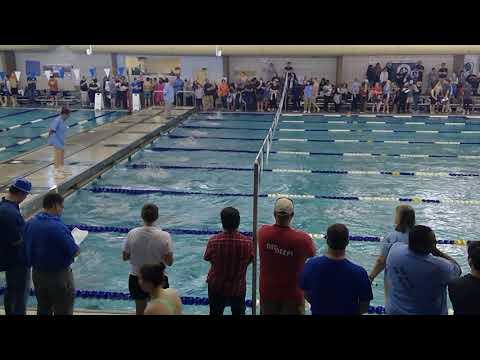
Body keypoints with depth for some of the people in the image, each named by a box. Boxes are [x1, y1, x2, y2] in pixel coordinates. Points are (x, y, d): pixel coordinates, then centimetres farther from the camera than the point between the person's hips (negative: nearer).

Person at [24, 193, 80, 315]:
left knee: (43, 310, 21)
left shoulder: (30, 223, -3)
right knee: (63, 311, 6)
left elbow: (28, 247, 9)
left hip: (37, 273, 7)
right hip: (58, 276, -7)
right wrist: (77, 249, 0)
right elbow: (74, 252, -20)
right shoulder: (58, 227, -24)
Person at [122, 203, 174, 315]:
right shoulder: (164, 236, -19)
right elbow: (169, 262, -14)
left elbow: (125, 257, -3)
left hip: (136, 279, 2)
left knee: (140, 311, 22)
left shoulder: (132, 233, -13)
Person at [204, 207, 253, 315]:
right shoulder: (248, 242, -24)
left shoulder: (213, 241, -24)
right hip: (238, 287, 0)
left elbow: (207, 258, -6)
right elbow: (250, 260, -5)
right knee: (238, 312, 24)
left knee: (215, 312, 23)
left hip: (216, 286, 0)